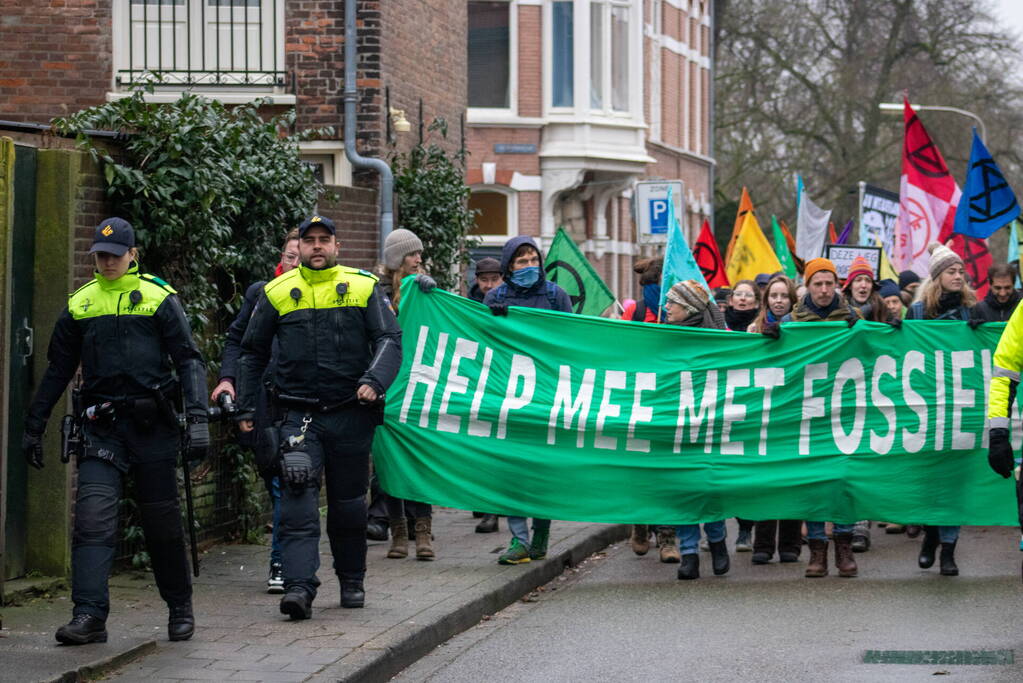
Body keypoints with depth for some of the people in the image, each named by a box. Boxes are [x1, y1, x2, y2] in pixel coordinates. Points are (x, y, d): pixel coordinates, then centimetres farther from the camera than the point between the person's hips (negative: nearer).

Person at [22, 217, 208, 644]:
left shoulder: (158, 298, 1)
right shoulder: (80, 305, 10)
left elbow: (189, 360, -2)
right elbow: (58, 370, 17)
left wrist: (197, 419, -14)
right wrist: (34, 426, 15)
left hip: (152, 426, -2)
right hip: (101, 428, 2)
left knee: (162, 521, 7)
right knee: (93, 517, -12)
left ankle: (180, 609, 24)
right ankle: (89, 616, -15)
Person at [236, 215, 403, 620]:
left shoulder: (363, 287, 3)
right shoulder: (276, 294, 6)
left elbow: (389, 339, -1)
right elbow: (252, 353, 16)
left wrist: (374, 380, -20)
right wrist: (245, 407, 11)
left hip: (351, 414, 0)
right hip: (298, 415, 0)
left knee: (349, 502, 11)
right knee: (298, 503, -13)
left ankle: (352, 580, 28)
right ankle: (299, 587, -20)